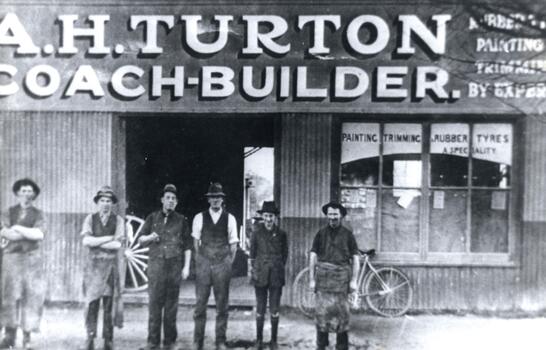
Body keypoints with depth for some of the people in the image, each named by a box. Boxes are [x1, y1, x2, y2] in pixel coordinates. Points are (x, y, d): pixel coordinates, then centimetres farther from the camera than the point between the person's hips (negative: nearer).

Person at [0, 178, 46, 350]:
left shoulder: (38, 214, 7)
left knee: (31, 296, -3)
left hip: (32, 259, -1)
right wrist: (29, 233, -11)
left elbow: (39, 234, -8)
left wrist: (18, 228, -8)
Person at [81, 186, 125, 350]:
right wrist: (108, 238, -10)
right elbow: (86, 241, -8)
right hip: (93, 264, 0)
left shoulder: (118, 220, 3)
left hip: (111, 265, 0)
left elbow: (118, 244, -9)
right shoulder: (90, 219, 6)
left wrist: (95, 242, -6)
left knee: (109, 304, 2)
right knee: (92, 302, -2)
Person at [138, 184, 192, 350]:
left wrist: (186, 267, -1)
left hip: (175, 265, 0)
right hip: (156, 263, 0)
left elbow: (187, 246, 7)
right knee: (154, 303, -1)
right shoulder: (152, 218, 11)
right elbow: (140, 241, 13)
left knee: (171, 305, 3)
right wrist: (149, 237, -8)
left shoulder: (181, 220, 9)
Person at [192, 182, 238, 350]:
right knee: (200, 303, 2)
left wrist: (228, 263, 2)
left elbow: (233, 244, 7)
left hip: (223, 265, 1)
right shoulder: (199, 218, 3)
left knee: (222, 305, 6)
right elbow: (196, 242, 7)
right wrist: (201, 261, 4)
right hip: (203, 264, 0)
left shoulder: (230, 219, 4)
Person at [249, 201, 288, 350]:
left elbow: (285, 253, 11)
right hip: (260, 276, 0)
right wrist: (254, 268, 3)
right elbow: (252, 253, 8)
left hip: (276, 276, 0)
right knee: (260, 310, 5)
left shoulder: (281, 234, 2)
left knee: (274, 310, 4)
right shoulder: (257, 233, 1)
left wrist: (279, 267, 7)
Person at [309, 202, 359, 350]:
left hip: (341, 276, 0)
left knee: (342, 312, 3)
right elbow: (313, 257, 6)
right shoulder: (321, 233, 7)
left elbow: (355, 258, 5)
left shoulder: (347, 234, 6)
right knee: (321, 311, 2)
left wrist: (354, 280, -2)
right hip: (323, 276, 1)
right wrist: (311, 279, 0)